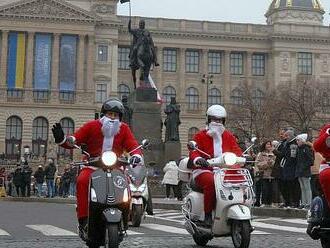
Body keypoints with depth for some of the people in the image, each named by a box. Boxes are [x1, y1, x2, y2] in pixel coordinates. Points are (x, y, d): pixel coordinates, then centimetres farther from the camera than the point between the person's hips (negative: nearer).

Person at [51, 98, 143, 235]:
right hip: (92, 167, -2)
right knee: (82, 180, -32)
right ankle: (83, 219, -28)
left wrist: (136, 156, -23)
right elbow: (74, 140, -4)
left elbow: (133, 146, 0)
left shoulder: (124, 129, 7)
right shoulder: (92, 126, 1)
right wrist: (61, 139, -25)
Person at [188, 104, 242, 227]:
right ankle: (208, 215, -27)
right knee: (211, 182, -37)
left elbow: (236, 150, 8)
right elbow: (194, 152, -8)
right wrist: (197, 159, -32)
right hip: (204, 170, -4)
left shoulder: (229, 136, 19)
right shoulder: (200, 136, 6)